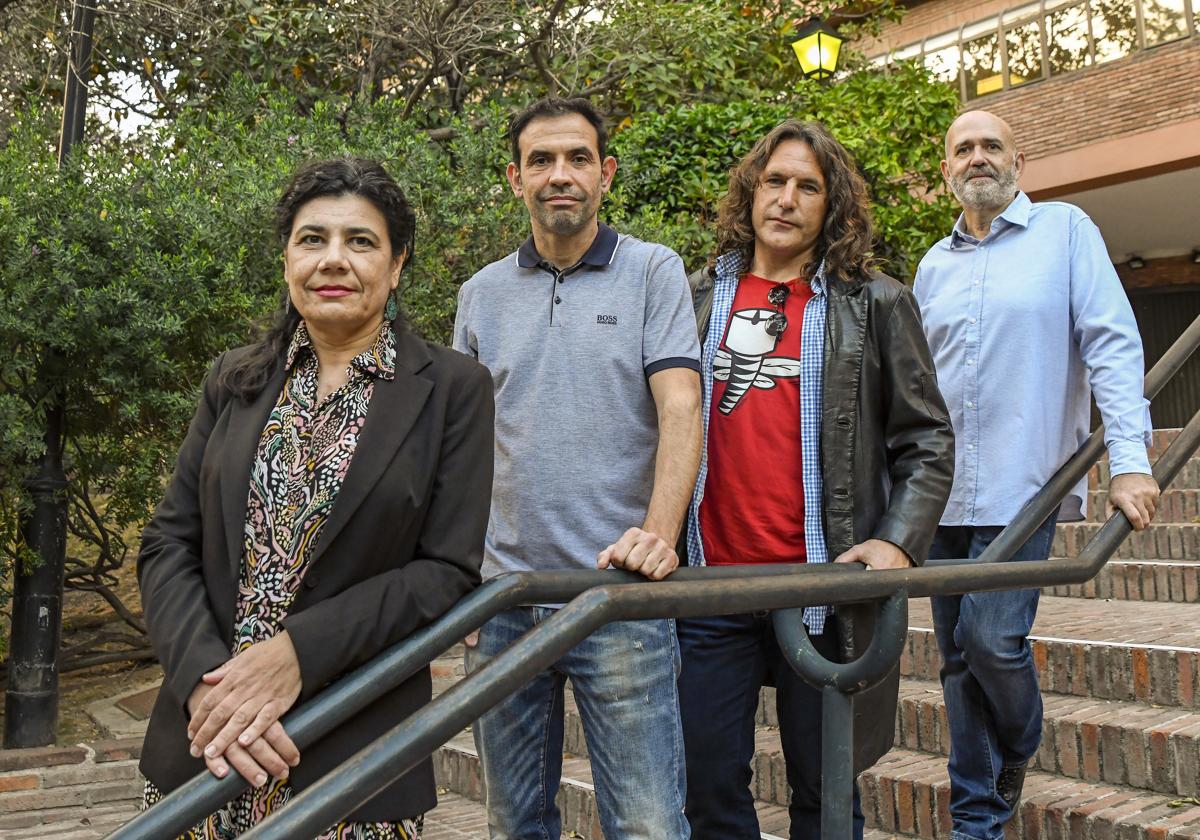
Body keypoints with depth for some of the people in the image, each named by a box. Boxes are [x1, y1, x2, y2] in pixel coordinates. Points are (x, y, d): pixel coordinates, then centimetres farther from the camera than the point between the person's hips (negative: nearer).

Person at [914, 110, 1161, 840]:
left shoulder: (1065, 230, 2)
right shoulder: (934, 264, 15)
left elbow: (1111, 342, -6)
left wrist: (1131, 458, -16)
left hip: (1022, 482, -4)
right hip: (942, 492, 5)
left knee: (993, 637, -13)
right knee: (959, 656, 6)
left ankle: (1018, 752, 20)